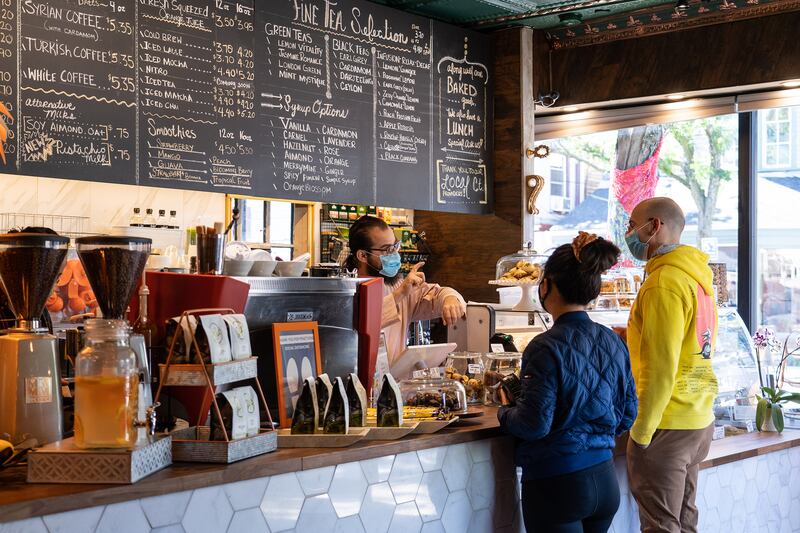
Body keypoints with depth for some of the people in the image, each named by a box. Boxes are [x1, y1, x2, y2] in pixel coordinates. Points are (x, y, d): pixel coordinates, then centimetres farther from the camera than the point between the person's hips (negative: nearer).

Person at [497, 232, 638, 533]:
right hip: (605, 482, 7)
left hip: (557, 485, -6)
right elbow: (627, 416, 9)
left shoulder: (547, 347, -17)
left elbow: (535, 425, -19)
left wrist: (505, 411, 1)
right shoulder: (613, 342, 3)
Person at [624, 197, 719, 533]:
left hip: (668, 426, -9)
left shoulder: (665, 282, -17)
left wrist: (641, 431, -15)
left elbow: (660, 367, -21)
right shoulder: (697, 277, 12)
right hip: (699, 420, 9)